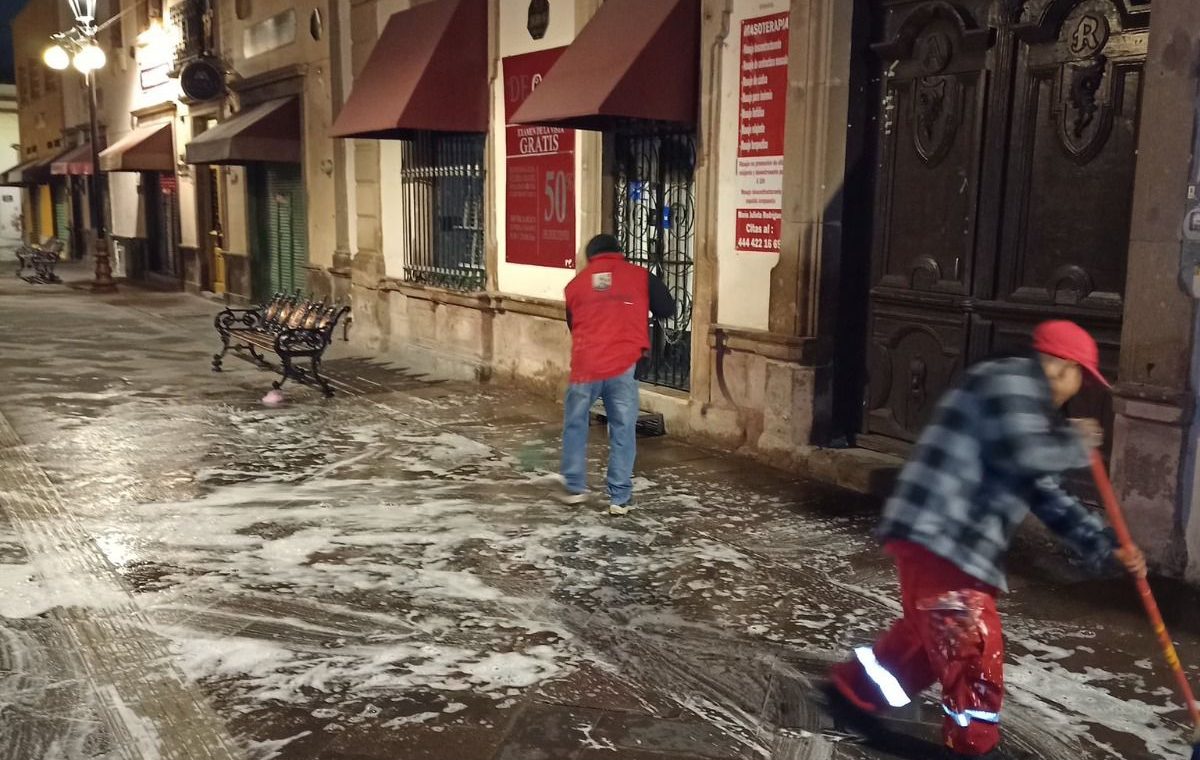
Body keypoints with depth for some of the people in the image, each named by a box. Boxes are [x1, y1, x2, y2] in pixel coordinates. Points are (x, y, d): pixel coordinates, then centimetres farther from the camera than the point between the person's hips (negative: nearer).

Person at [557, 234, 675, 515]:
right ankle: (620, 498, 10)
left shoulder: (576, 283, 12)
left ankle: (574, 486, 24)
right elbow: (667, 310, 7)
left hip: (585, 366, 2)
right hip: (624, 367, -1)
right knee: (623, 432, 7)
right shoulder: (640, 277, 5)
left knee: (575, 424, 20)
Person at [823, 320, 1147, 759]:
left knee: (932, 635, 23)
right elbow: (1028, 455, -25)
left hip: (956, 541, 11)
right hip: (937, 537, -11)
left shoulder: (1028, 402, 24)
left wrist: (1106, 547, 18)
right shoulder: (1012, 380, -9)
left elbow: (1047, 495, 23)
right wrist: (1076, 443, -4)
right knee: (975, 645, -2)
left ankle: (853, 691, 38)